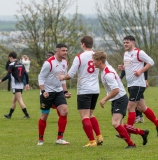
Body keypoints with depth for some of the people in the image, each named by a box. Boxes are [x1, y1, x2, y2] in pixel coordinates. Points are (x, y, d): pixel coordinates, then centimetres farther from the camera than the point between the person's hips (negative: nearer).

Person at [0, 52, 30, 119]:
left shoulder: (11, 65, -10)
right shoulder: (21, 65, 11)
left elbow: (8, 76, -16)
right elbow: (26, 74, 10)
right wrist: (27, 84, 17)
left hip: (16, 86, -8)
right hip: (21, 85, 8)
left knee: (20, 100, -9)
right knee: (14, 100, 17)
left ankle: (26, 115, -15)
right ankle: (9, 115, 26)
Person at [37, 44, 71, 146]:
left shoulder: (65, 63, 6)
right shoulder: (49, 63, -17)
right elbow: (41, 77, -13)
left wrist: (65, 91, 12)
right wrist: (43, 91, -23)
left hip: (58, 92, 6)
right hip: (47, 93, -6)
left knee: (64, 111, -11)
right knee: (44, 116, 2)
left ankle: (60, 138, -6)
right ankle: (41, 139, 18)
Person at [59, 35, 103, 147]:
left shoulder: (79, 57, -9)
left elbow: (70, 75, -10)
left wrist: (63, 78, 10)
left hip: (84, 91, -6)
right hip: (95, 90, 6)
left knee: (85, 117, -5)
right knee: (91, 115, 21)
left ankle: (92, 141, -12)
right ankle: (99, 136, 11)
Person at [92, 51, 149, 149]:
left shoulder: (108, 74, -24)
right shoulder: (106, 68, 8)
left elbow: (116, 90, -29)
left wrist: (105, 100, -22)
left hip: (120, 99, -11)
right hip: (116, 100, 11)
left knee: (115, 123, -22)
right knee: (118, 125, 12)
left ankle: (131, 144, -12)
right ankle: (142, 133, 25)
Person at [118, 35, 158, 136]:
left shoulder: (139, 53, -13)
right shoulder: (126, 54, 13)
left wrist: (140, 71, -23)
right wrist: (123, 67, 3)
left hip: (138, 84, -9)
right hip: (131, 85, 9)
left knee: (130, 108, -9)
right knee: (142, 108, 14)